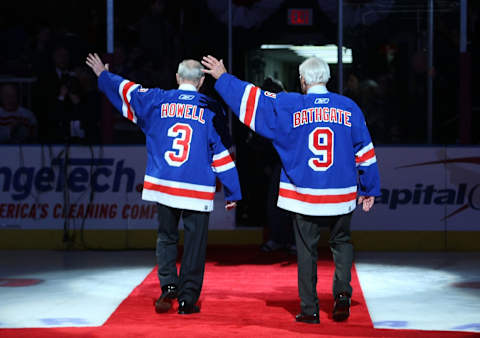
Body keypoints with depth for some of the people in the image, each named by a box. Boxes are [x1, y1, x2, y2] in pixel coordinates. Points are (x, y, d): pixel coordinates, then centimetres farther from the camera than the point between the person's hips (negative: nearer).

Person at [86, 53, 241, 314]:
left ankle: (168, 285, -3)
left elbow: (125, 90, 20)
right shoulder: (211, 109, 0)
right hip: (198, 190, -2)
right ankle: (187, 298, 5)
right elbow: (222, 152, 1)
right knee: (195, 242, 4)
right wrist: (233, 192, 6)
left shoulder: (156, 101, 4)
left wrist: (103, 75, 40)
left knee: (166, 237, 15)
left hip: (163, 184, 2)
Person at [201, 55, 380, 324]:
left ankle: (310, 309, 9)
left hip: (303, 197, -1)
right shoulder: (349, 108, 2)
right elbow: (365, 152, 5)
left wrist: (223, 78, 12)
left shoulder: (289, 107, -5)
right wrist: (369, 189, 14)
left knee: (306, 250, 7)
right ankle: (342, 291, -2)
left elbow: (252, 99, 0)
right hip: (342, 196, 1)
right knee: (341, 242, 19)